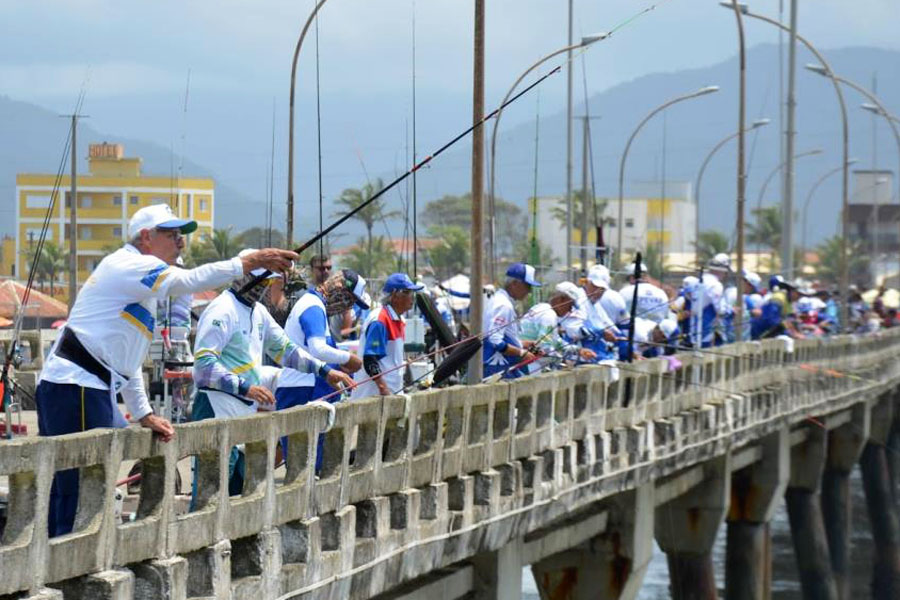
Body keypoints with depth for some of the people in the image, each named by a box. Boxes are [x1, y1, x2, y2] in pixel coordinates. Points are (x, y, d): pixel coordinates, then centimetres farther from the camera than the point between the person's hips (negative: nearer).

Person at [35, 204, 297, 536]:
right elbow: (189, 281, -23)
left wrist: (144, 414, 22)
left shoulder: (137, 278, 26)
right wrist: (249, 263, -25)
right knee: (80, 500, -13)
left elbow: (126, 359, 28)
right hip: (77, 388, -11)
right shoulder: (129, 265, -6)